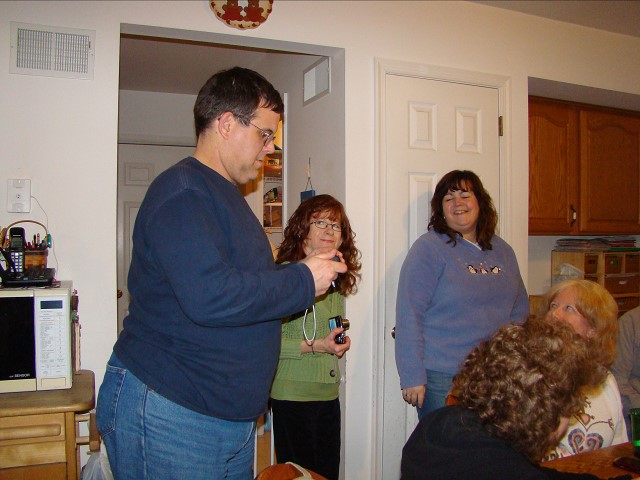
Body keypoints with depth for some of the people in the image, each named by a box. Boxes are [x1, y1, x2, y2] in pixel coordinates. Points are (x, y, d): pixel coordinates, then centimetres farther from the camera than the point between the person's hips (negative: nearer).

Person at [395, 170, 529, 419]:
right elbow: (409, 315, -14)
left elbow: (520, 307, 18)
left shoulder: (502, 250, 11)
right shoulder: (428, 248, -9)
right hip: (443, 378, -5)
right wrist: (413, 377, -17)